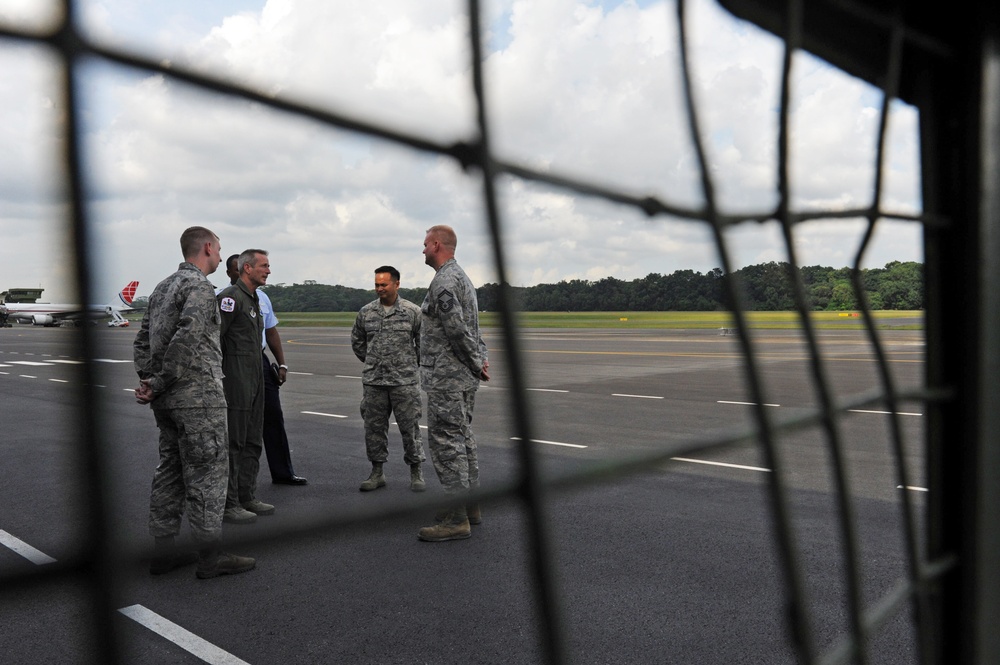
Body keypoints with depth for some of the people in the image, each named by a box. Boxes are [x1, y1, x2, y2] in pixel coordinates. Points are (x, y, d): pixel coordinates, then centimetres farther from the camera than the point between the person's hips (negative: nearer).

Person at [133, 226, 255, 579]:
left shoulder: (162, 287, 17)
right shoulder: (199, 285, -12)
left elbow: (142, 340, 17)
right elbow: (187, 339, -24)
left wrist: (148, 380, 7)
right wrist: (160, 383, -16)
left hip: (167, 400, 9)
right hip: (197, 395, -9)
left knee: (170, 469, 14)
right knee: (207, 472, -3)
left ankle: (163, 552, 20)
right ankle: (211, 556, 3)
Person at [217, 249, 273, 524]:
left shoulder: (254, 299, 18)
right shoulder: (231, 297, -13)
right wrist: (217, 376, -19)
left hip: (254, 381, 10)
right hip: (235, 383, -10)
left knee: (252, 443, 14)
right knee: (232, 444, -4)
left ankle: (247, 497, 24)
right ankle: (228, 504, 3)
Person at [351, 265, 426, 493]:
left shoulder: (412, 311, -3)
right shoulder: (366, 312, 6)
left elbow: (424, 341, 6)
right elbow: (356, 340, 20)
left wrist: (413, 364, 8)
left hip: (405, 381, -3)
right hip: (373, 382, 3)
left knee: (410, 427, 1)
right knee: (374, 427, 8)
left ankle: (416, 472, 14)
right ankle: (377, 472, 19)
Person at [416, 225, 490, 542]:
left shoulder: (444, 281, -16)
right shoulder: (462, 276, 18)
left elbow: (457, 328, -23)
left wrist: (476, 363, -13)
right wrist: (481, 359, 8)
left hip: (446, 376, -11)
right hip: (464, 376, 11)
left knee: (446, 442, -8)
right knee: (462, 438, 16)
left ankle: (455, 519, -6)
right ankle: (470, 506, 24)